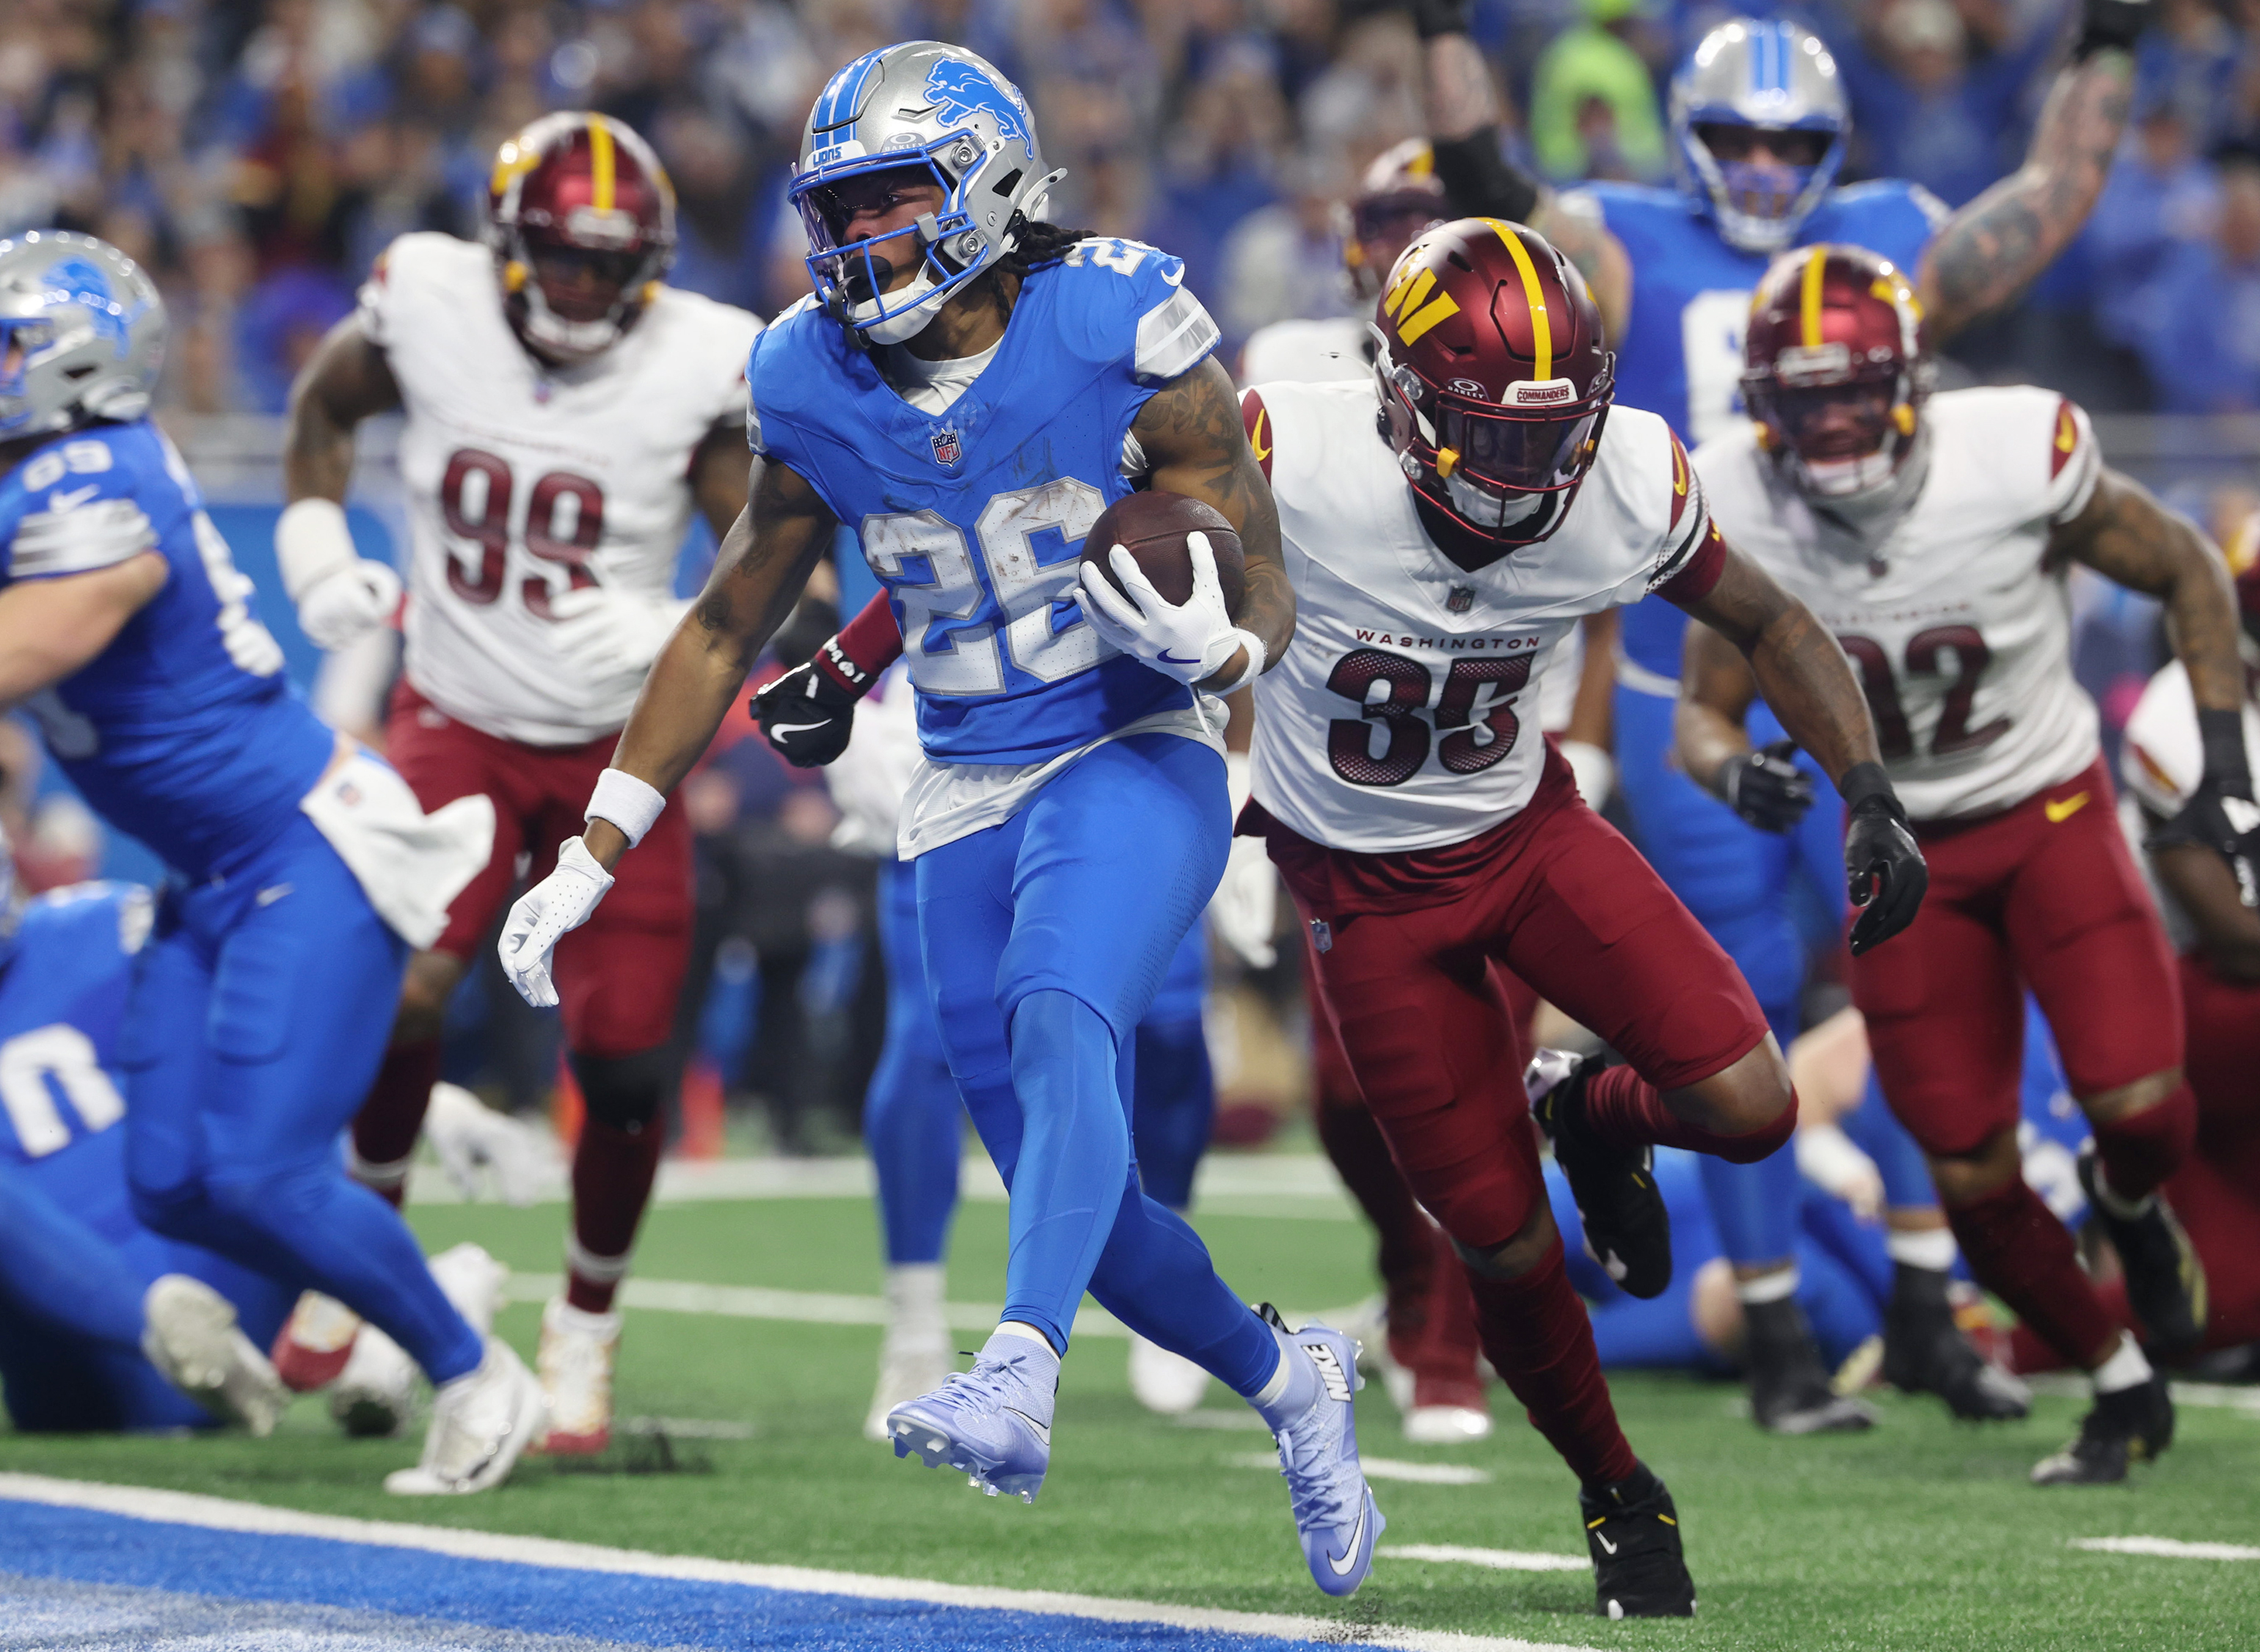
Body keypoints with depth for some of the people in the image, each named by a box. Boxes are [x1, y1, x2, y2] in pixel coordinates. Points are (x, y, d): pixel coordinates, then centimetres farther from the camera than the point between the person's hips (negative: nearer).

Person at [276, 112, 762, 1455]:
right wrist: (318, 552, -1)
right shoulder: (429, 307, -10)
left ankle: (588, 1323, 21)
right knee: (397, 995, -19)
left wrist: (670, 630, -29)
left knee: (627, 1062, -3)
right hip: (458, 725, 0)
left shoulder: (697, 367, -15)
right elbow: (327, 403, 12)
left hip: (617, 750, 0)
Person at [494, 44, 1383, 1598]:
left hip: (1133, 764, -5)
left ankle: (1019, 1380, -50)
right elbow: (729, 626, 13)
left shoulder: (1121, 336, -12)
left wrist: (1214, 641, -31)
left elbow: (1270, 596, -5)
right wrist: (593, 857, 11)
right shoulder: (818, 391, 0)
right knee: (1081, 1199, 2)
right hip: (966, 809, 5)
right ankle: (1290, 1381, 27)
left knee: (1060, 1024, -34)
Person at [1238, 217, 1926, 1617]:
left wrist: (1871, 798, -11)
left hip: (1525, 825, 2)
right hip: (1367, 886, -2)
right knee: (1510, 1250, -2)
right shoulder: (1296, 463, -29)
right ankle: (1618, 1499, 25)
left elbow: (1772, 625, -2)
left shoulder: (1629, 484, -19)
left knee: (1750, 1109, -16)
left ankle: (1592, 1116, 20)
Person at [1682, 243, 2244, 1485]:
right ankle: (2123, 1390, 20)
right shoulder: (1738, 509, -15)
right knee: (1971, 1179, -3)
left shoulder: (2016, 459, -21)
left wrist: (2224, 756, -10)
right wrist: (1730, 768, -29)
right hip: (1905, 853, 2)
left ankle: (2129, 1207, 20)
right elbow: (1704, 711, -5)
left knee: (2142, 1110, -19)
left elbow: (2186, 572, -4)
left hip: (2051, 812, -2)